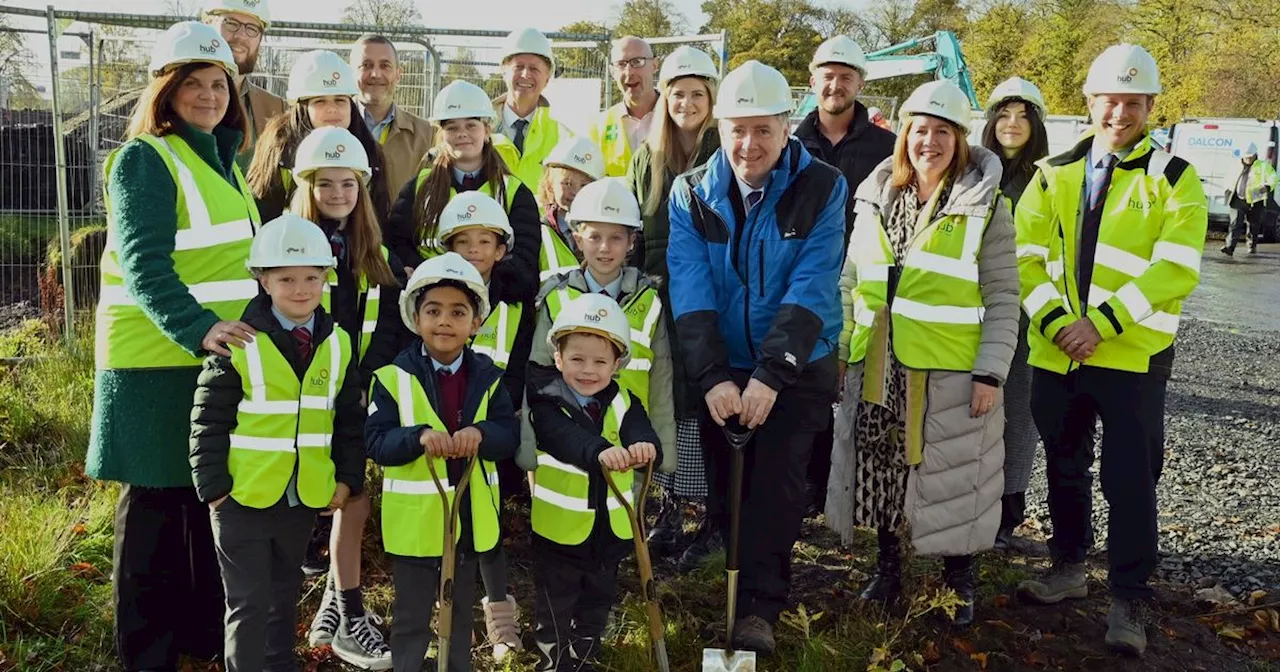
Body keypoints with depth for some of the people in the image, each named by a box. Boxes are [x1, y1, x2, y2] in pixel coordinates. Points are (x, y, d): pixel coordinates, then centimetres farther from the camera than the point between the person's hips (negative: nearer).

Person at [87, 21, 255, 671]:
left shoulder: (225, 160, 14)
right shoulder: (145, 159, -9)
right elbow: (142, 264, -21)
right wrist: (196, 329, -33)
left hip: (223, 356, 8)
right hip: (158, 359, -7)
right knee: (155, 499, 3)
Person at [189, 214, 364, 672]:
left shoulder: (337, 345, 1)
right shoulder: (239, 344, -13)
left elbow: (350, 421, 7)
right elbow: (208, 422, -11)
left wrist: (347, 478, 3)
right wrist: (213, 486, -13)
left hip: (305, 497, 5)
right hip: (243, 497, -4)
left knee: (284, 595, 21)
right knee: (248, 602, 2)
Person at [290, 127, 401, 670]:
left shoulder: (378, 258, 11)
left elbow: (388, 331, 6)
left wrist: (359, 384, -8)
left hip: (359, 397, 4)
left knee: (349, 500, 8)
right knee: (352, 502, -4)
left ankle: (333, 604, 26)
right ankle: (351, 620, 8)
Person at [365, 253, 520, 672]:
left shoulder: (488, 378, 0)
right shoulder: (395, 376, -8)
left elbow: (510, 436, -8)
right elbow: (376, 442, -14)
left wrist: (481, 433, -29)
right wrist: (418, 436, -32)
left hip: (471, 518, 3)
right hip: (414, 520, -3)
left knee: (461, 615, 21)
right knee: (410, 620, 12)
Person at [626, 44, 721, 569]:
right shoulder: (647, 156, 10)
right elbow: (634, 231, 14)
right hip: (657, 301, 4)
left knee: (703, 405, -1)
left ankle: (706, 519, 10)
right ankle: (669, 510, 21)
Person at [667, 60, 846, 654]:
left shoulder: (822, 189, -11)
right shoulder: (691, 194, -4)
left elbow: (811, 289, -20)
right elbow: (689, 290, -14)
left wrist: (770, 375, -28)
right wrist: (711, 377, -25)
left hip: (798, 368, -2)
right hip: (720, 370, 3)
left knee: (776, 482, -11)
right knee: (724, 483, 11)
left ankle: (759, 606, 2)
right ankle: (726, 587, 31)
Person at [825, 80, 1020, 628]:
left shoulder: (984, 206, -3)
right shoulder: (876, 199, 9)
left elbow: (1003, 300, -4)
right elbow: (851, 282, 15)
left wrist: (990, 372, -10)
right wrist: (840, 350, 11)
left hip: (951, 372, -4)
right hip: (878, 367, 4)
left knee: (952, 478, 5)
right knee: (882, 470, 12)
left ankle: (959, 582, 23)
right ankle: (888, 567, 31)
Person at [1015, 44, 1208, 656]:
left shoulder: (1173, 179, -3)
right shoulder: (1054, 174, 7)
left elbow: (1175, 269, -14)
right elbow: (1027, 257, 1)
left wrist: (1102, 322, -21)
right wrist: (1054, 320, -14)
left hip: (1132, 356, -3)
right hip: (1056, 353, 4)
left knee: (1129, 480, 1)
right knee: (1064, 467, 17)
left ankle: (1129, 600, 15)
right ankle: (1069, 566, 36)